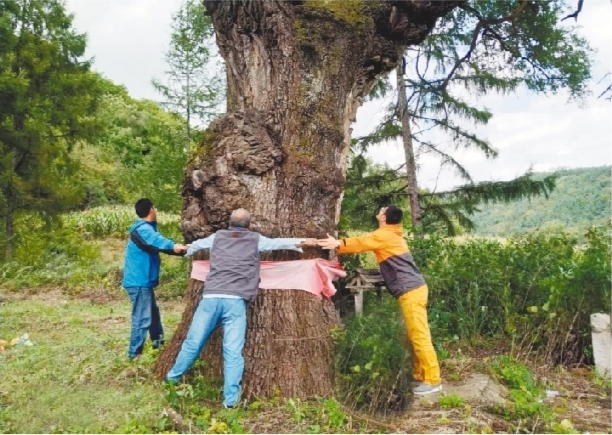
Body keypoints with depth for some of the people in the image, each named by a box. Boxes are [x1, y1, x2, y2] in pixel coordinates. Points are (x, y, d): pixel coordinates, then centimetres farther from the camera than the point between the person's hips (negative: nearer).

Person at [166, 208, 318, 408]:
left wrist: (188, 251, 60)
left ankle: (173, 377, 32)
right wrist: (303, 241, 39)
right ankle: (230, 399, 1)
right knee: (233, 352, -1)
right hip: (235, 300, -2)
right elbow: (280, 242, 24)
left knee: (193, 342, 15)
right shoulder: (255, 239, 13)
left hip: (211, 297, 3)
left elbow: (196, 245, 37)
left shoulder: (218, 236, 20)